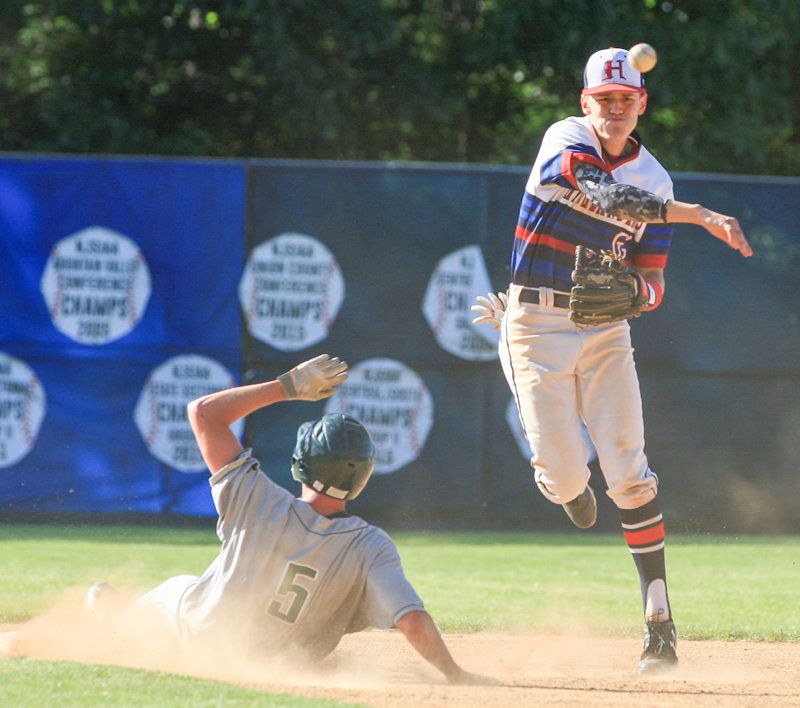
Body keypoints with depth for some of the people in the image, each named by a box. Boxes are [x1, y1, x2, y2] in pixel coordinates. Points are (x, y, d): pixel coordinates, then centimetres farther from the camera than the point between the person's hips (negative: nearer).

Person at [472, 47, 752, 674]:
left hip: (606, 328, 3)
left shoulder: (654, 180, 4)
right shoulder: (565, 142, -8)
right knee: (562, 476, -7)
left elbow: (654, 281, 7)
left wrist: (638, 293, -18)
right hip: (537, 327, -3)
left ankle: (659, 620, -5)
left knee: (630, 474, -8)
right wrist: (701, 216, -36)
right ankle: (571, 487, 33)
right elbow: (603, 198, -29)